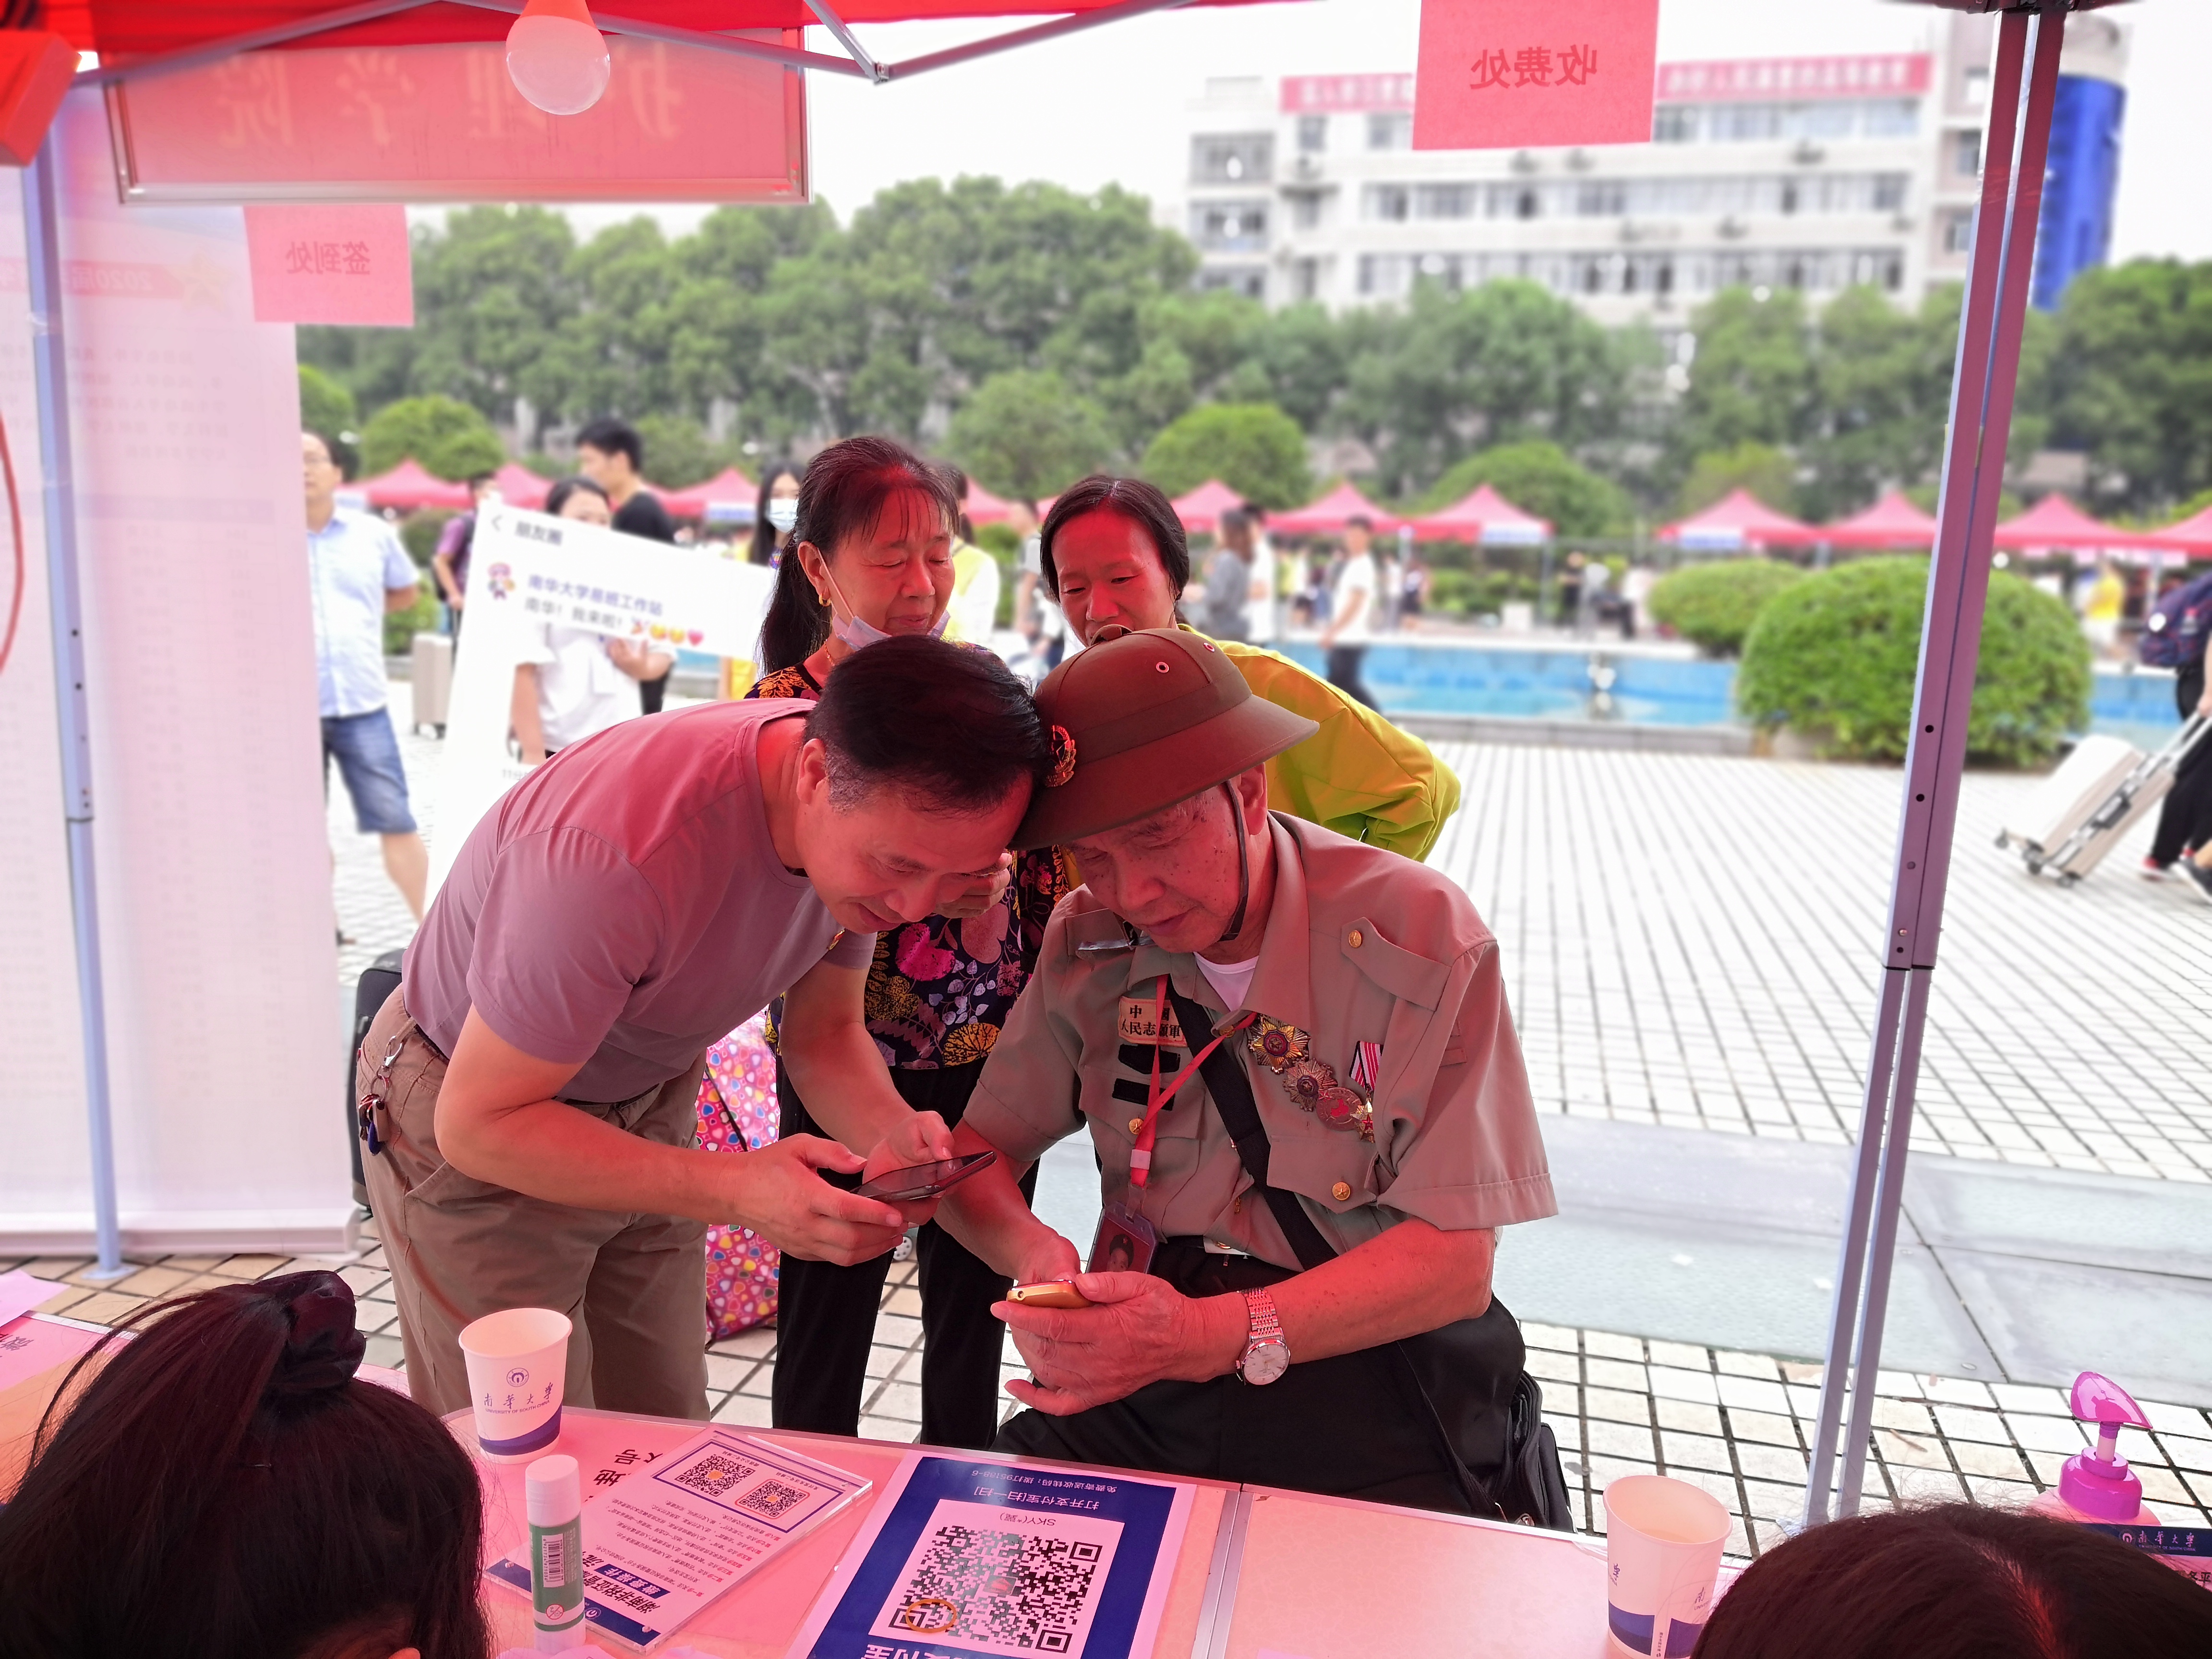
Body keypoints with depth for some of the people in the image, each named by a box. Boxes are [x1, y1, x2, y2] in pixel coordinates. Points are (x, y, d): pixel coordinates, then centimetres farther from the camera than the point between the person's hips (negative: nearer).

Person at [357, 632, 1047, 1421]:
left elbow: (824, 1030, -5)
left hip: (647, 1099, 5)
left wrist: (892, 1131, -26)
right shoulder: (617, 852, -39)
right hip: (474, 1110, -5)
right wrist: (734, 1189, -39)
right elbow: (479, 1124, -29)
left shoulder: (877, 807, -18)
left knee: (666, 1439, 11)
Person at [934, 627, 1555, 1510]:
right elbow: (973, 1149, 4)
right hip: (1140, 1374, 4)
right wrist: (1036, 1253, -20)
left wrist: (1209, 1336, -28)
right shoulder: (1090, 942, 0)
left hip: (1372, 1384, -3)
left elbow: (1455, 1259, -14)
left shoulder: (1420, 938, -12)